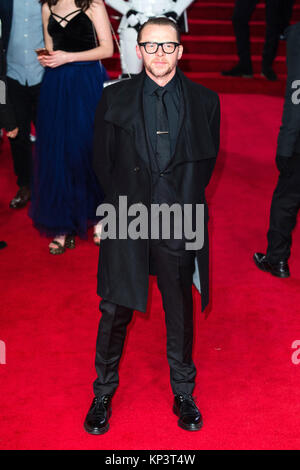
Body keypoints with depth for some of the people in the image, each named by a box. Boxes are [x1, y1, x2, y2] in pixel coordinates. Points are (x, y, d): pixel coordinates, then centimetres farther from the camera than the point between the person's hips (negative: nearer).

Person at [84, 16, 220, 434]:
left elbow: (207, 162, 9)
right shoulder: (115, 98, 2)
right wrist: (121, 206, 3)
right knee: (115, 313, 7)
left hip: (179, 226, 1)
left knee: (180, 314, 13)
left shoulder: (204, 101, 3)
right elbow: (103, 161, 7)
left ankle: (183, 394, 32)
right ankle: (103, 395, 27)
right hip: (126, 224, 0)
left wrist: (184, 203, 4)